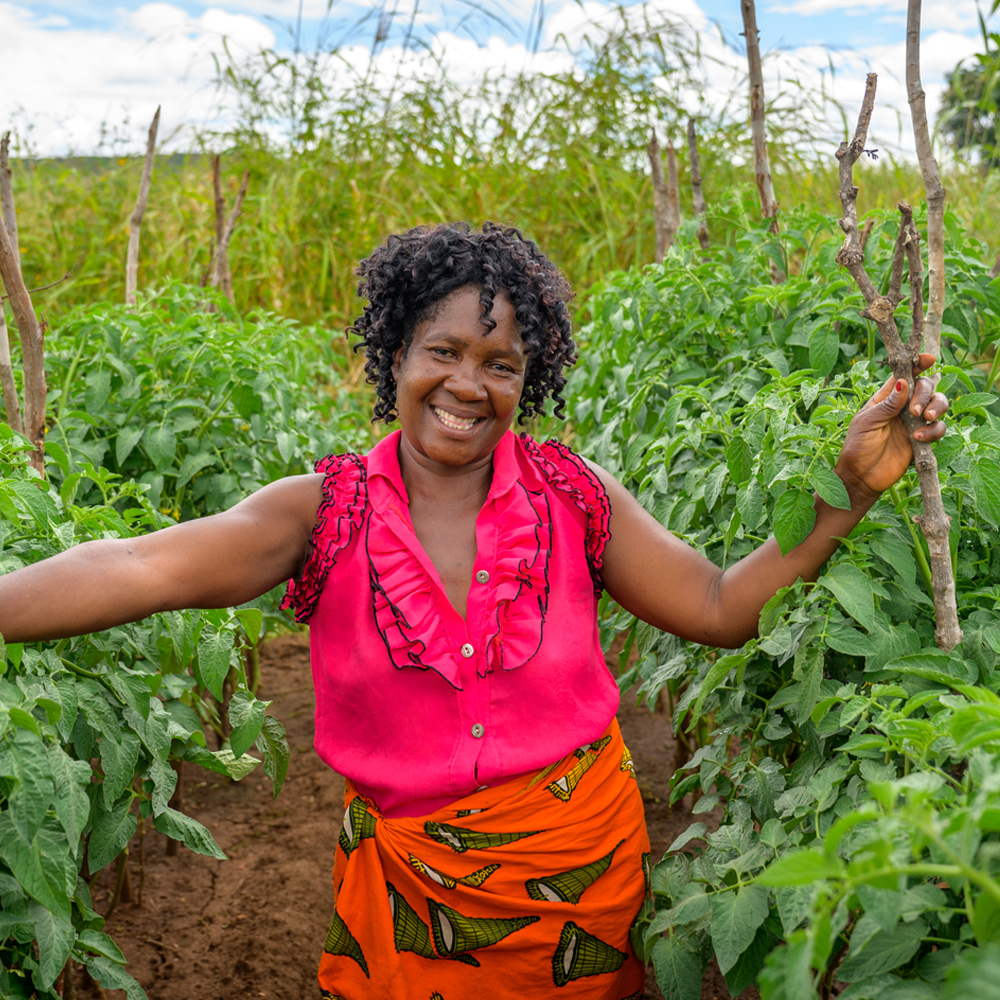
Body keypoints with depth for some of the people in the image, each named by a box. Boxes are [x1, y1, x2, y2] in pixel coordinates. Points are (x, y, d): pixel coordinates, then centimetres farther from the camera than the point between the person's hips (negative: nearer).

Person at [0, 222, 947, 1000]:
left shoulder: (572, 496, -8)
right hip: (410, 884, -1)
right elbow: (142, 568, -26)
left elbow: (720, 608, -5)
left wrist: (850, 489, -13)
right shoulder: (326, 512, -12)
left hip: (581, 861, 1)